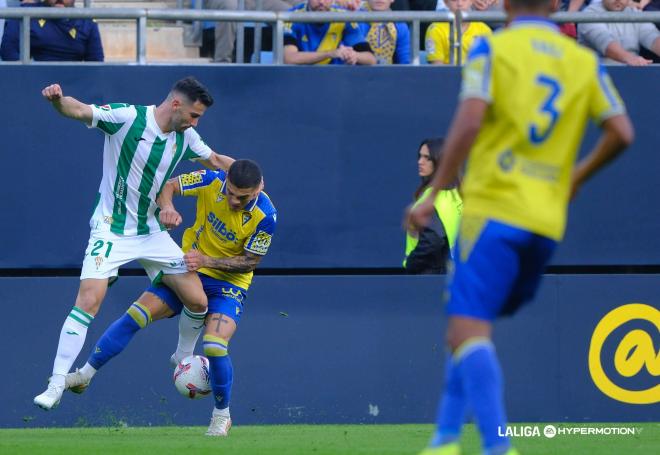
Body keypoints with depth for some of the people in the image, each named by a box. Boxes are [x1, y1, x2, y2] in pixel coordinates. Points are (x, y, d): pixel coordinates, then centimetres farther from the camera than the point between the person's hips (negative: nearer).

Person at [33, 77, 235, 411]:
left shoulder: (185, 137, 1)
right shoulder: (127, 118, -17)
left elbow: (214, 160, 21)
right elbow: (79, 111, -28)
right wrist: (58, 99, -49)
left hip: (151, 232, 6)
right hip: (110, 230, -6)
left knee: (198, 301, 2)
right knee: (89, 299, -21)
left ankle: (183, 358, 32)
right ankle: (56, 386, -17)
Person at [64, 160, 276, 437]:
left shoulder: (265, 216, -24)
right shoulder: (212, 181, -18)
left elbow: (249, 262, -14)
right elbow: (168, 186, -7)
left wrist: (205, 261, -25)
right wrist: (166, 207, -30)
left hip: (229, 282, -3)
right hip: (188, 267, 3)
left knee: (215, 347, -23)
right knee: (136, 314, -10)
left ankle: (222, 415, 3)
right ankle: (85, 375, 4)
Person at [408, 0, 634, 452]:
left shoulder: (491, 49, -1)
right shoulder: (585, 60, 11)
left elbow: (469, 121, -14)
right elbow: (621, 132, 4)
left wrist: (436, 194, -9)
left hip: (494, 208, -5)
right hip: (549, 220, 5)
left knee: (468, 330, -11)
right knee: (472, 326, 20)